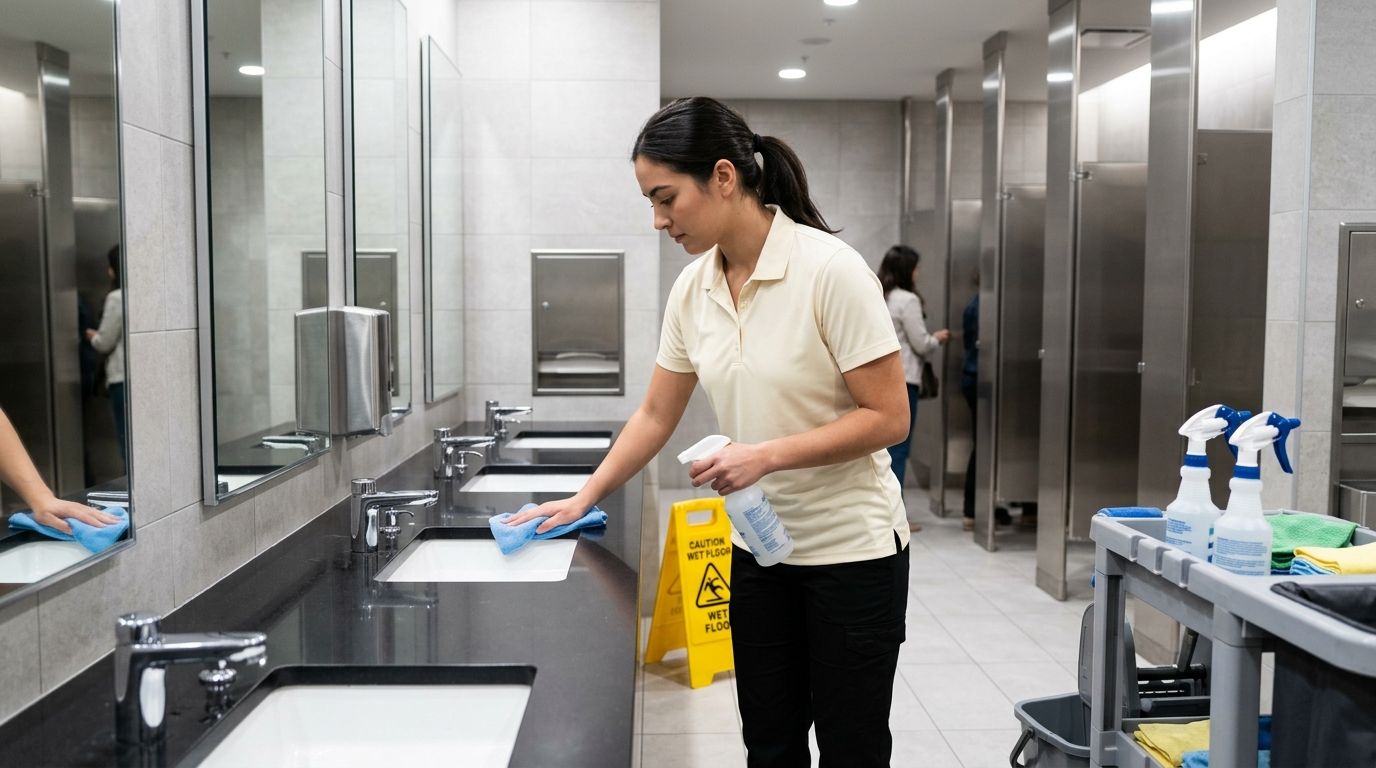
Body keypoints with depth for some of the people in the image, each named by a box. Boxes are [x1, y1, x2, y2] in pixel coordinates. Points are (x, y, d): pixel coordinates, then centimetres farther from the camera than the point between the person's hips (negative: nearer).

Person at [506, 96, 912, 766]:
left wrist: (767, 455, -24)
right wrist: (584, 499, 6)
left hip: (852, 550, -5)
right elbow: (656, 414, 10)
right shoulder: (692, 289, 0)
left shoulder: (830, 269, -18)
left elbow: (889, 417, -17)